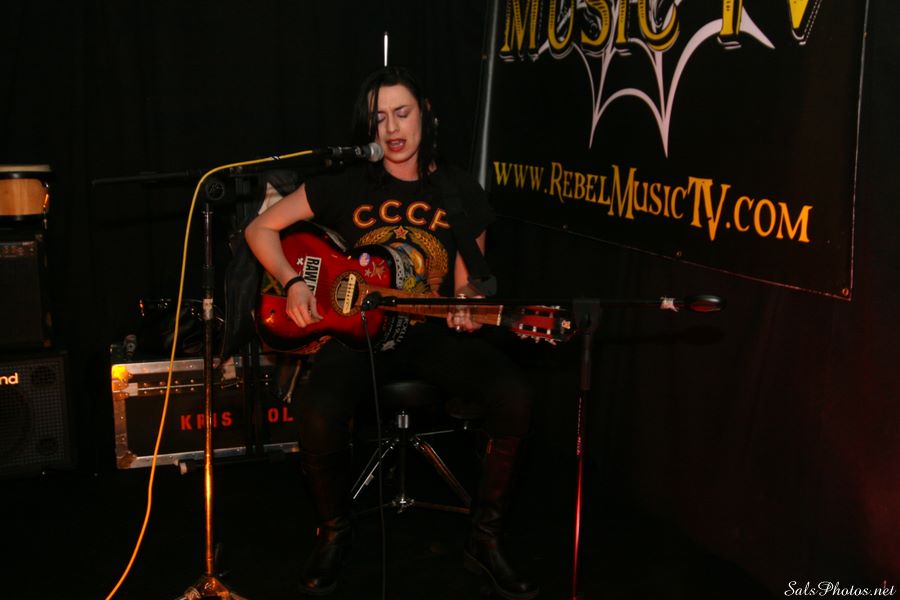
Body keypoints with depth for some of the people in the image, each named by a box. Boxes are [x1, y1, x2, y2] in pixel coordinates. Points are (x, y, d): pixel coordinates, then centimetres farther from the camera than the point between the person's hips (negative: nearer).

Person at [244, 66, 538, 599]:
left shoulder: (462, 193, 3)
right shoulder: (345, 183, -1)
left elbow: (465, 282, 10)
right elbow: (261, 228, 7)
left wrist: (467, 307, -14)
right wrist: (293, 282, -8)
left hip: (433, 332, 1)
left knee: (513, 397, -25)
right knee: (320, 413, -32)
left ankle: (486, 539, -4)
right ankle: (335, 532, 0)